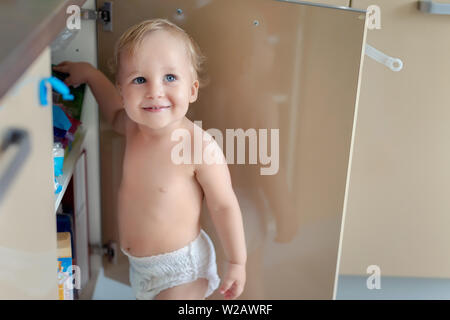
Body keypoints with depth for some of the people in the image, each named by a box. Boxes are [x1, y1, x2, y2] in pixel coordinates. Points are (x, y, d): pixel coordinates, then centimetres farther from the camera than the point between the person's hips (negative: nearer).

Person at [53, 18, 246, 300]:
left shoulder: (201, 147, -29)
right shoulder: (136, 127, -9)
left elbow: (224, 206, -17)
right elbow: (116, 115, 17)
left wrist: (237, 262, -9)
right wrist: (90, 73, 12)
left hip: (180, 268, -7)